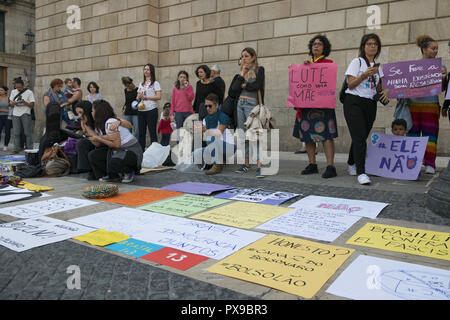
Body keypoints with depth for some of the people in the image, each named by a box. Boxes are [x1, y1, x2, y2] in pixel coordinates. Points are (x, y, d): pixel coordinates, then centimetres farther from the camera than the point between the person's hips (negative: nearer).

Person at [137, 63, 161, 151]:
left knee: (152, 132, -5)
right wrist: (139, 98, -1)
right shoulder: (141, 84, 21)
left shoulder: (155, 83, 2)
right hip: (141, 110, 6)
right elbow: (138, 97, 23)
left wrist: (146, 97, -14)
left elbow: (159, 97, -9)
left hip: (151, 110, -6)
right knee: (141, 132, 6)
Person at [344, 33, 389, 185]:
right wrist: (365, 75, -18)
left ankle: (352, 165, 26)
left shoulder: (377, 66, 18)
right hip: (354, 103, -6)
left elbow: (378, 87, 23)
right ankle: (361, 172, -17)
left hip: (370, 104, 6)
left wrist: (385, 90, 2)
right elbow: (351, 84, -7)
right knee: (360, 137, -15)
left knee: (362, 137, 7)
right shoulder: (357, 62, 1)